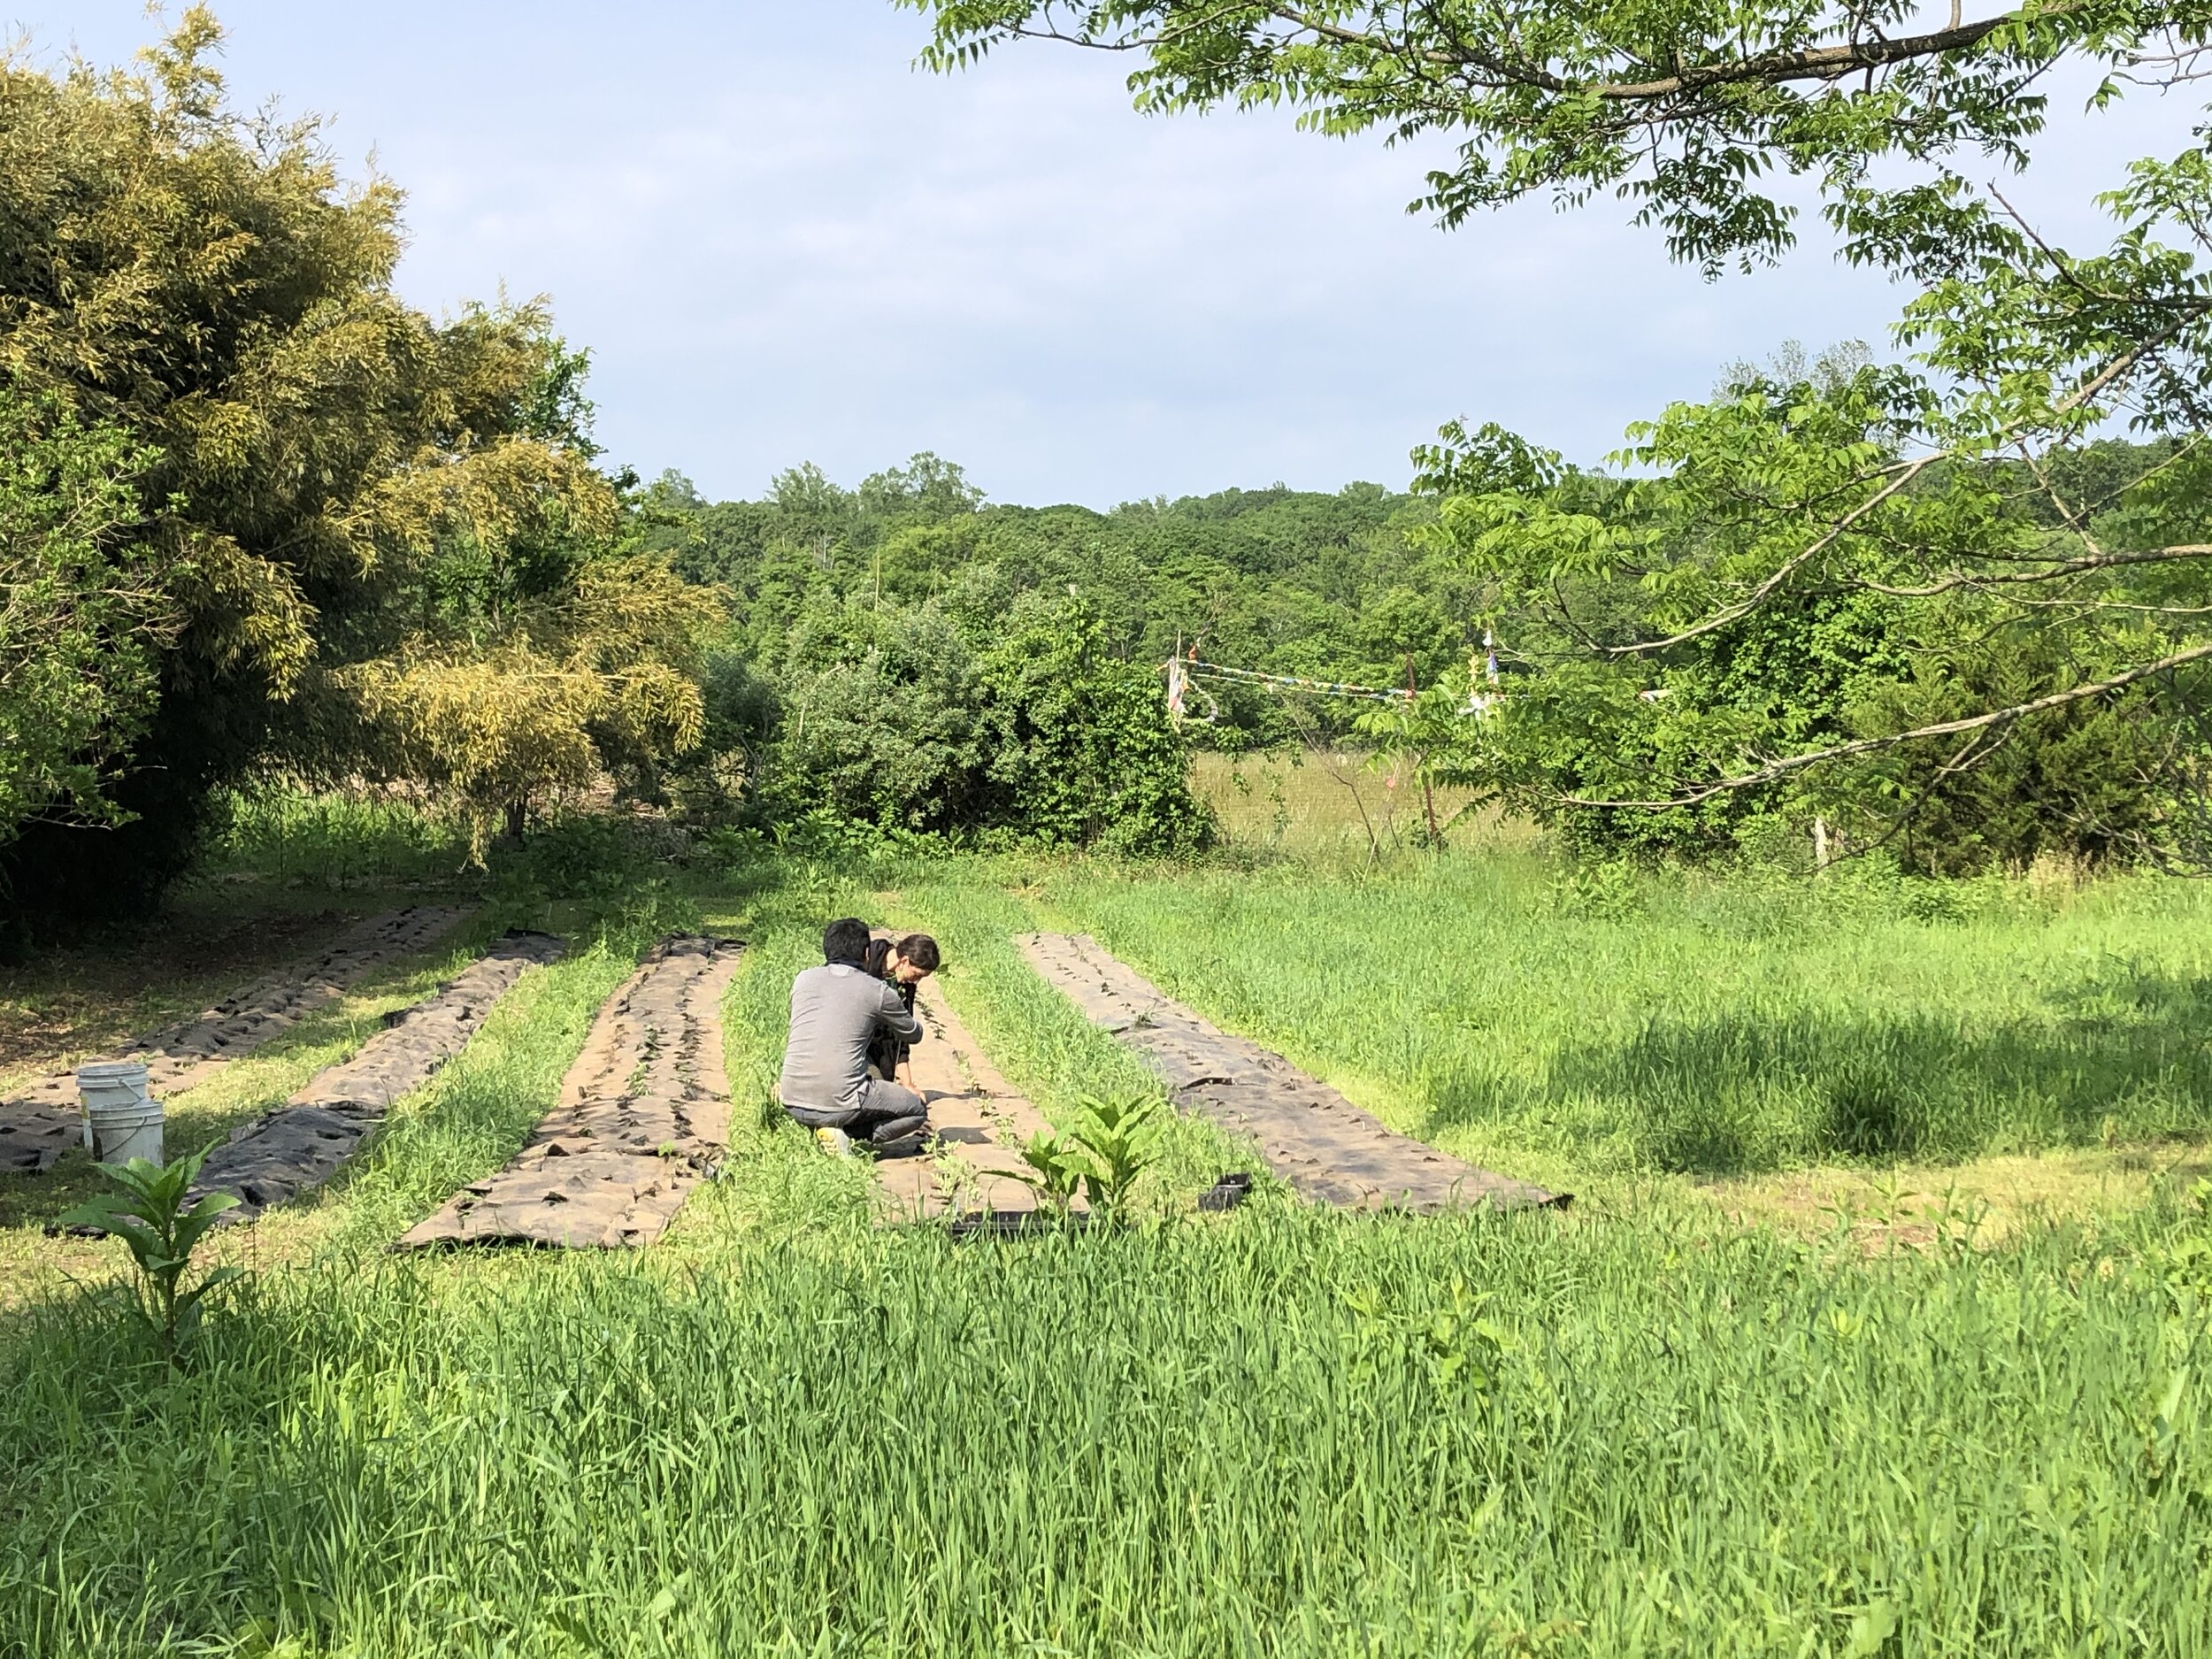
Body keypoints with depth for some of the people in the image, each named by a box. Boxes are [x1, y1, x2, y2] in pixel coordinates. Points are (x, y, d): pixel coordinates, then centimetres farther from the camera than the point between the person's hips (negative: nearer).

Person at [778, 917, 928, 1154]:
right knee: (917, 1111, 16)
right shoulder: (877, 991, 0)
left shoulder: (803, 980, 9)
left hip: (793, 1103, 6)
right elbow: (914, 1035, 18)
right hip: (840, 1104, -6)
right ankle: (846, 1134, -4)